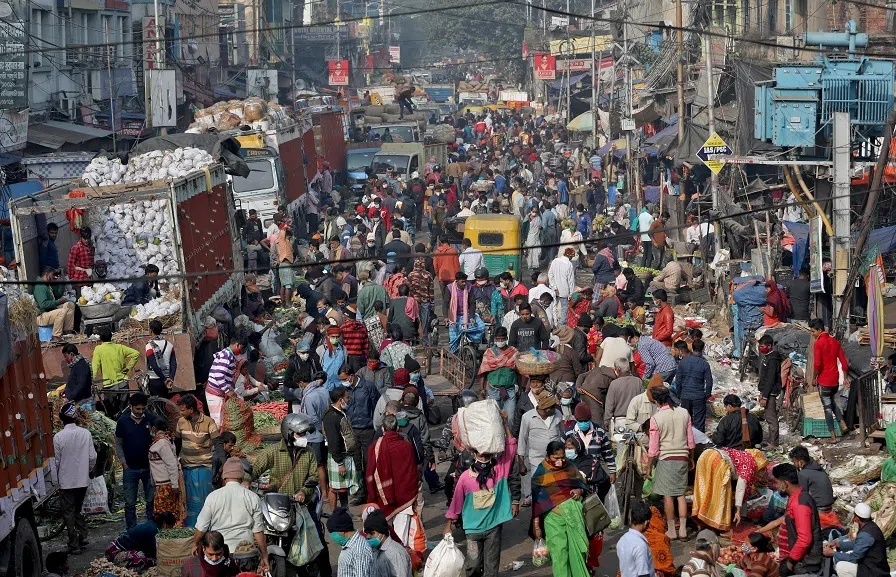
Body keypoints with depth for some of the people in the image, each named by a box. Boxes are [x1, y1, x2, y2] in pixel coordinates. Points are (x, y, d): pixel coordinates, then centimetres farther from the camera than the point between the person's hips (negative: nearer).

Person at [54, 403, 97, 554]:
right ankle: (83, 537, 18)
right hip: (83, 480, 4)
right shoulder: (86, 433, -5)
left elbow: (56, 461, -8)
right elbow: (93, 457, -1)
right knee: (78, 509, 21)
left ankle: (74, 545, 3)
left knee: (69, 513, 4)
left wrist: (56, 478, 8)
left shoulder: (58, 437, -15)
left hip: (66, 481, -4)